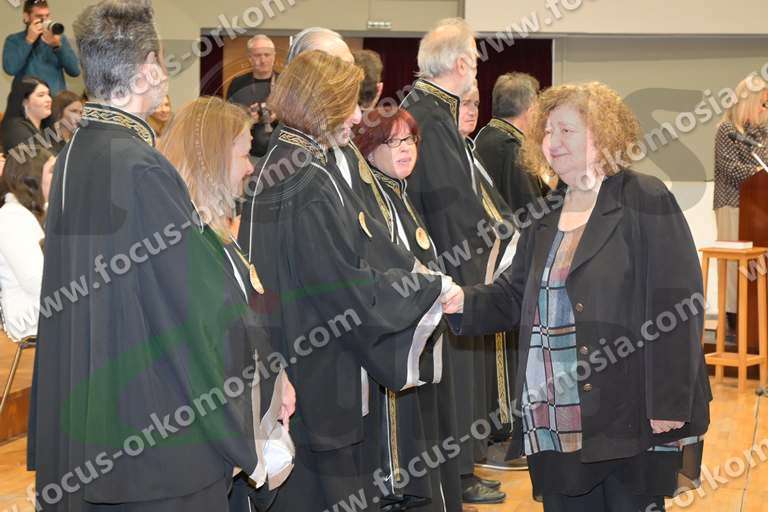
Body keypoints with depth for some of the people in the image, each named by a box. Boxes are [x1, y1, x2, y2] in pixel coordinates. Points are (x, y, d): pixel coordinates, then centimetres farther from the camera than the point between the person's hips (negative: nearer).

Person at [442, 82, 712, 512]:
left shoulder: (646, 202, -7)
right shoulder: (546, 220, 16)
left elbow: (677, 302, -13)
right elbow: (514, 295, 16)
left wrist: (669, 404, -18)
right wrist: (465, 302, -6)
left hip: (630, 416, -6)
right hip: (561, 424, 7)